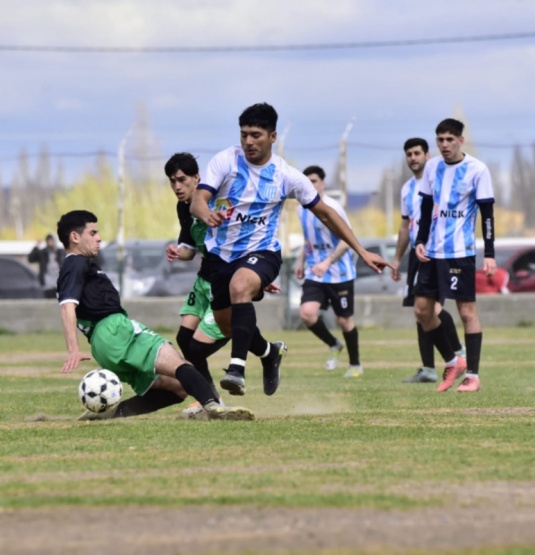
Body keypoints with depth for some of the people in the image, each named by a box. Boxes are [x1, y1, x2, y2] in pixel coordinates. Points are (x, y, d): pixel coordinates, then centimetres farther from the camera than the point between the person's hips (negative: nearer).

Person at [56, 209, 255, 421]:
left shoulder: (81, 267, 31)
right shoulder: (77, 265, 1)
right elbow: (67, 306, -14)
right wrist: (74, 350, -26)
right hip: (116, 331, -10)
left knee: (178, 386, 5)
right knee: (178, 365, -25)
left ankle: (114, 412, -5)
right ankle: (213, 406, -49)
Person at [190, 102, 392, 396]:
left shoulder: (287, 176, -7)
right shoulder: (225, 161, -9)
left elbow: (325, 213, 4)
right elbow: (197, 201, -19)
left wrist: (362, 251, 2)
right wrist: (207, 215, -45)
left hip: (261, 252, -3)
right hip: (220, 252, 3)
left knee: (239, 286, -36)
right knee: (227, 324, 12)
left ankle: (237, 368, -41)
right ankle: (269, 352, 45)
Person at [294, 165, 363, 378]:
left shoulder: (332, 207, -15)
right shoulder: (302, 209, 7)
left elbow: (346, 240, -19)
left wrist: (328, 263, -30)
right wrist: (302, 260, 16)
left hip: (339, 273, -5)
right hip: (314, 274, 5)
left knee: (344, 320, 3)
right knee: (307, 312, -16)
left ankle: (355, 365, 24)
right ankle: (333, 345, 11)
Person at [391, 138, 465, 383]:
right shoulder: (407, 188, 17)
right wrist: (397, 259, 22)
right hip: (417, 253, 8)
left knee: (432, 306, -18)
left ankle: (458, 351, 3)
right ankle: (428, 369, 8)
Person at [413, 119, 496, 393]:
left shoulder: (477, 170, -7)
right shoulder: (432, 167, 8)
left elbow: (487, 214, -6)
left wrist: (489, 254, -10)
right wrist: (420, 241, 6)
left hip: (461, 252, -6)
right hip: (433, 251, 6)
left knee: (467, 311, -4)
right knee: (422, 310, 4)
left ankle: (472, 375, 3)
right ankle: (452, 362, 20)